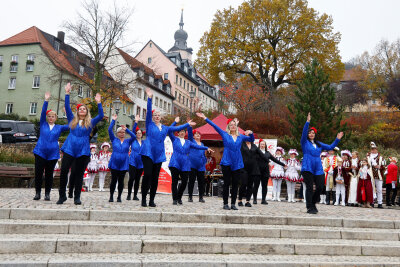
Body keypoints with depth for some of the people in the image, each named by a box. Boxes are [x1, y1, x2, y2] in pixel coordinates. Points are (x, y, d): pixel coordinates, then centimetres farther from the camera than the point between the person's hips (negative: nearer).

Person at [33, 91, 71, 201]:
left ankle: (47, 194, 12)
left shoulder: (59, 127, 10)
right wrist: (46, 100, -15)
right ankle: (37, 193, 12)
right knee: (38, 173, -1)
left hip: (53, 154, 0)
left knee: (49, 174, 4)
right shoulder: (43, 124, 9)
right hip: (40, 152, 0)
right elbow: (43, 112, -3)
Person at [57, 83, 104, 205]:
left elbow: (101, 116, -1)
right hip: (70, 149, 1)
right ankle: (62, 196, 9)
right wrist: (67, 93, 1)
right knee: (63, 172, -4)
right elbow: (67, 108, 7)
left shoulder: (90, 122, 10)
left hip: (83, 151, -1)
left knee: (79, 174, 3)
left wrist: (99, 103, -9)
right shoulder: (73, 120, 14)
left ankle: (77, 197, 11)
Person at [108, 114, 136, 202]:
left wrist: (126, 129, -12)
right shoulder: (114, 140, 8)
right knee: (113, 180, 1)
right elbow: (110, 130, -2)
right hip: (114, 164, -1)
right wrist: (113, 120, -4)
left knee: (121, 181, 4)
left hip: (124, 164, 1)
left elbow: (134, 136, -8)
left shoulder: (128, 141, 9)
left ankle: (119, 197, 15)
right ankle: (111, 196, 13)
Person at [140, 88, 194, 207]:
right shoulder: (149, 124, 7)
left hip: (159, 155, 5)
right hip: (148, 153, -4)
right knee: (147, 175, -13)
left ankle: (152, 200, 11)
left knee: (155, 178, 4)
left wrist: (188, 124, 25)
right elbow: (148, 111, -3)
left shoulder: (165, 128, 21)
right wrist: (150, 98, -13)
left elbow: (177, 128, 27)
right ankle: (143, 199, -4)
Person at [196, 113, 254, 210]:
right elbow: (214, 126, 3)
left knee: (235, 184, 4)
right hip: (227, 162, -3)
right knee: (227, 183, 0)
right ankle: (225, 204, 7)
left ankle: (233, 204, 11)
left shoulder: (241, 137, 13)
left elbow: (252, 139, 19)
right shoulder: (225, 135, 6)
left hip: (237, 163, 3)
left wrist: (251, 133, -2)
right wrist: (205, 118, -1)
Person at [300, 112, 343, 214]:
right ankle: (309, 207, 5)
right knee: (309, 188, -4)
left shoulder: (318, 144, 19)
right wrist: (307, 122, -24)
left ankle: (313, 203, 24)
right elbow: (304, 133, -13)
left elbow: (330, 147, 22)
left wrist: (337, 139, 12)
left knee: (320, 187, 0)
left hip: (318, 169, 5)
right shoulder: (305, 142, 4)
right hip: (307, 168, -5)